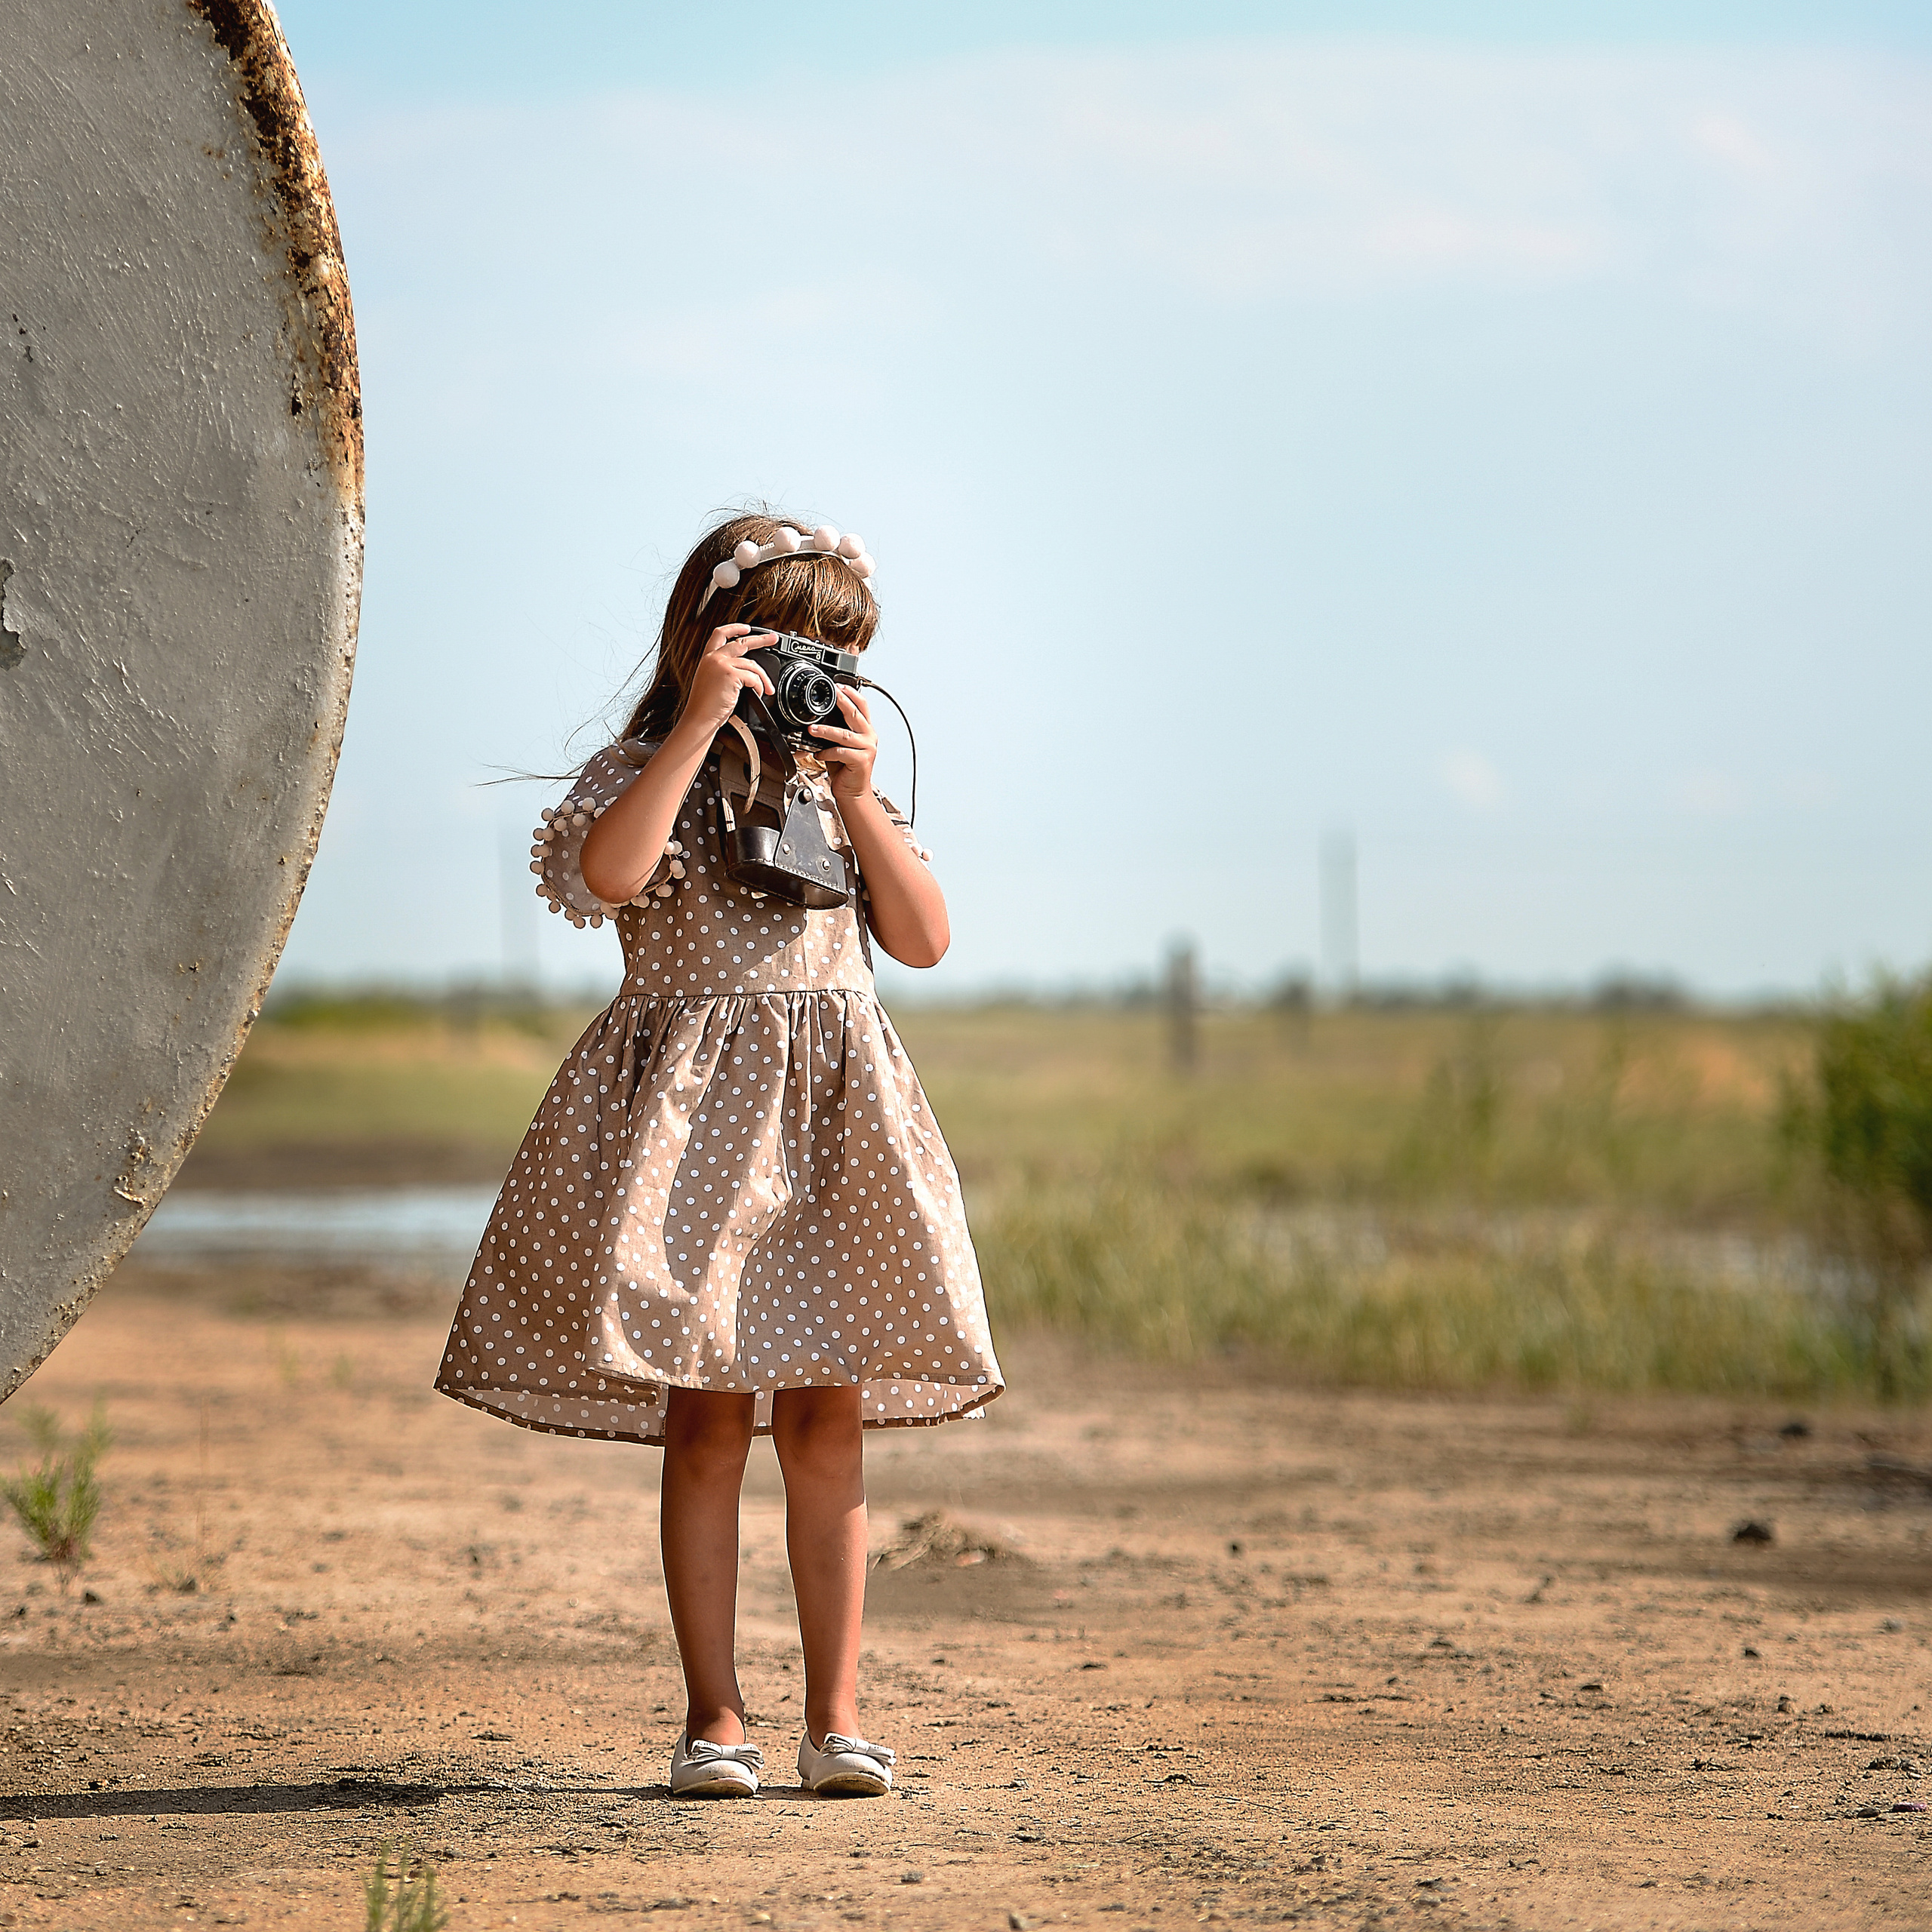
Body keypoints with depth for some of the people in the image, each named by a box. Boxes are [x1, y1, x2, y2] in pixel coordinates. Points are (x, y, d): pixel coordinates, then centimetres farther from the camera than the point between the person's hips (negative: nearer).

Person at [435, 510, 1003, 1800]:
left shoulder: (841, 782, 14)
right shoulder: (649, 772, -1)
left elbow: (925, 940, 5)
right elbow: (606, 874, -24)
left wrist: (857, 797, -5)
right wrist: (700, 726, -21)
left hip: (835, 1120, 4)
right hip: (692, 1119, -4)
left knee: (827, 1426, 4)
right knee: (707, 1424, -4)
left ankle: (836, 1716, 8)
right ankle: (715, 1716, 3)